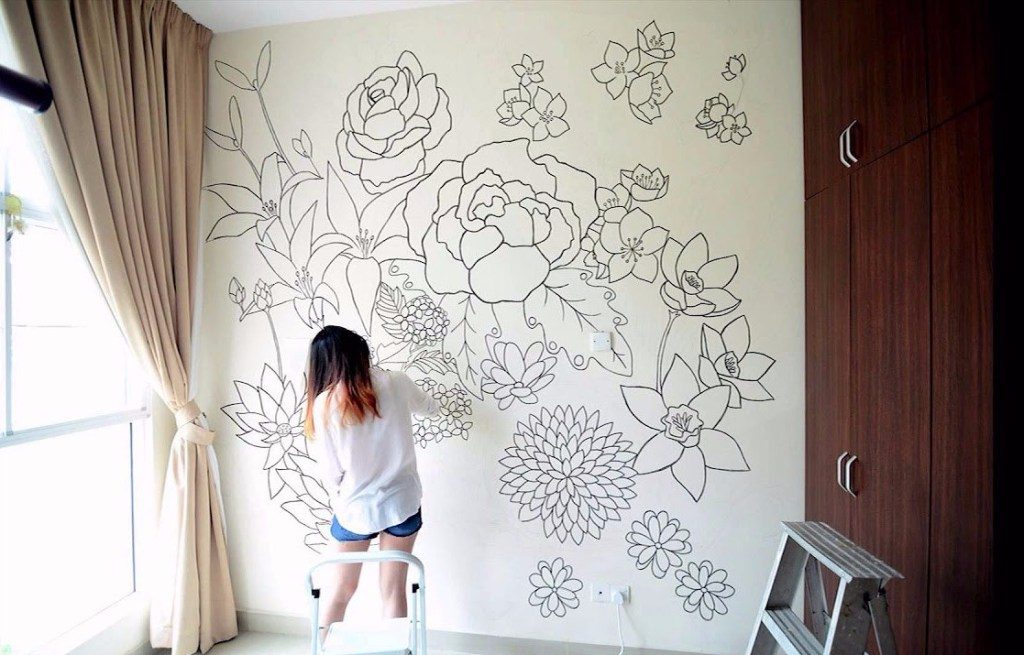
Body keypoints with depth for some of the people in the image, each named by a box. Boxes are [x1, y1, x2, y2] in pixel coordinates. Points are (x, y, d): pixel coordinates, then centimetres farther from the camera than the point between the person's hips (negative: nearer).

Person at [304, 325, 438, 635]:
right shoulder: (395, 383, -11)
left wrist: (339, 500, 13)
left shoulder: (323, 404, -13)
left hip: (355, 508, 0)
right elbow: (430, 407, 10)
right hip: (401, 502, 1)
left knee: (340, 589, 23)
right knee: (393, 590, 17)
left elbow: (330, 472, -7)